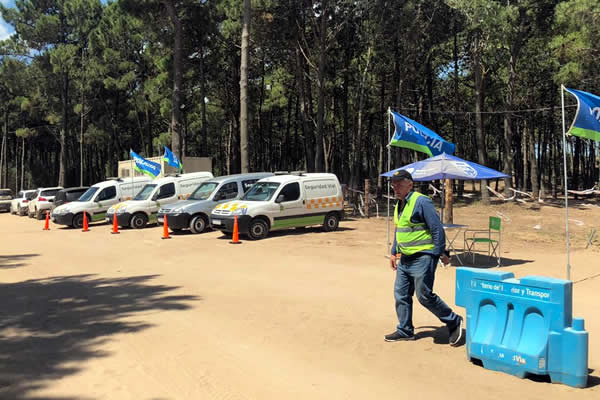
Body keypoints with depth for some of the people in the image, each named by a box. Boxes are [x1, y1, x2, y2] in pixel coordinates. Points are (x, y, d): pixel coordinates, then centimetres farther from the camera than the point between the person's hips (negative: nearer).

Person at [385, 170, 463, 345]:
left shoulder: (422, 202, -14)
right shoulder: (399, 205, 14)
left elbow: (437, 229, -15)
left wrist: (441, 253, -16)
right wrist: (394, 252, 22)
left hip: (422, 259, -9)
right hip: (405, 259, 9)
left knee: (425, 296, -6)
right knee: (401, 295, 10)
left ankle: (454, 322, 12)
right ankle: (405, 330, 23)